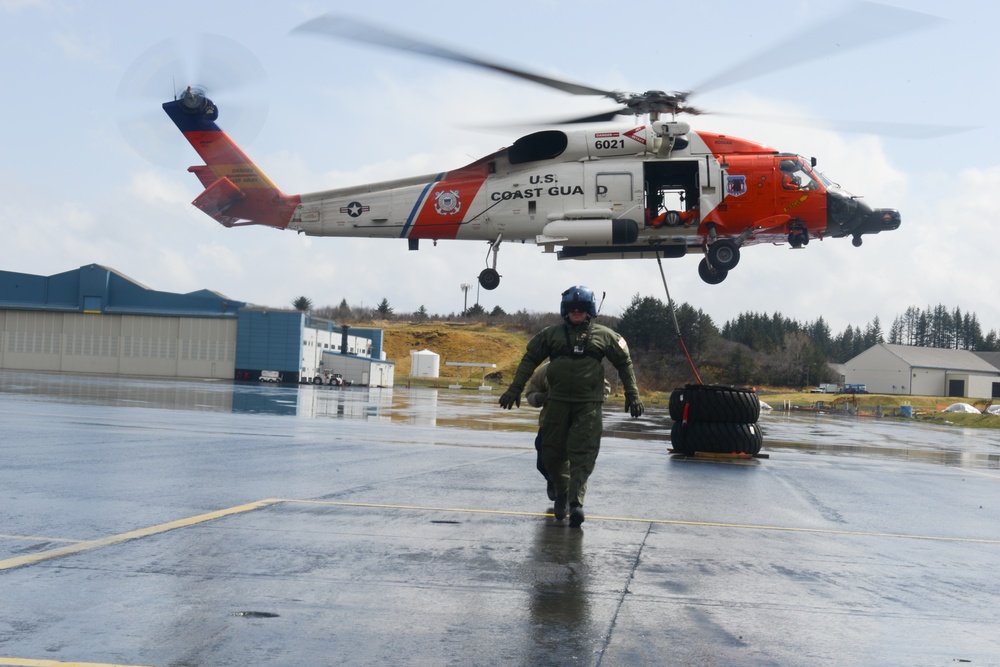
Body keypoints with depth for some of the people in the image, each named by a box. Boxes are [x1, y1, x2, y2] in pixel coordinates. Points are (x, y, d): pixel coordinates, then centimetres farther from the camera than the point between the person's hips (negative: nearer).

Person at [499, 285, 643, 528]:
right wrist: (515, 388, 6)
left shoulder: (605, 336, 7)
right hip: (557, 402, 2)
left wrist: (632, 395, 10)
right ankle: (561, 493, 27)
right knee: (552, 452, 6)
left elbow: (624, 364, 14)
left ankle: (576, 501, -14)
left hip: (589, 405, -2)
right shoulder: (552, 334, 8)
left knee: (583, 454, -10)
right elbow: (529, 360, 12)